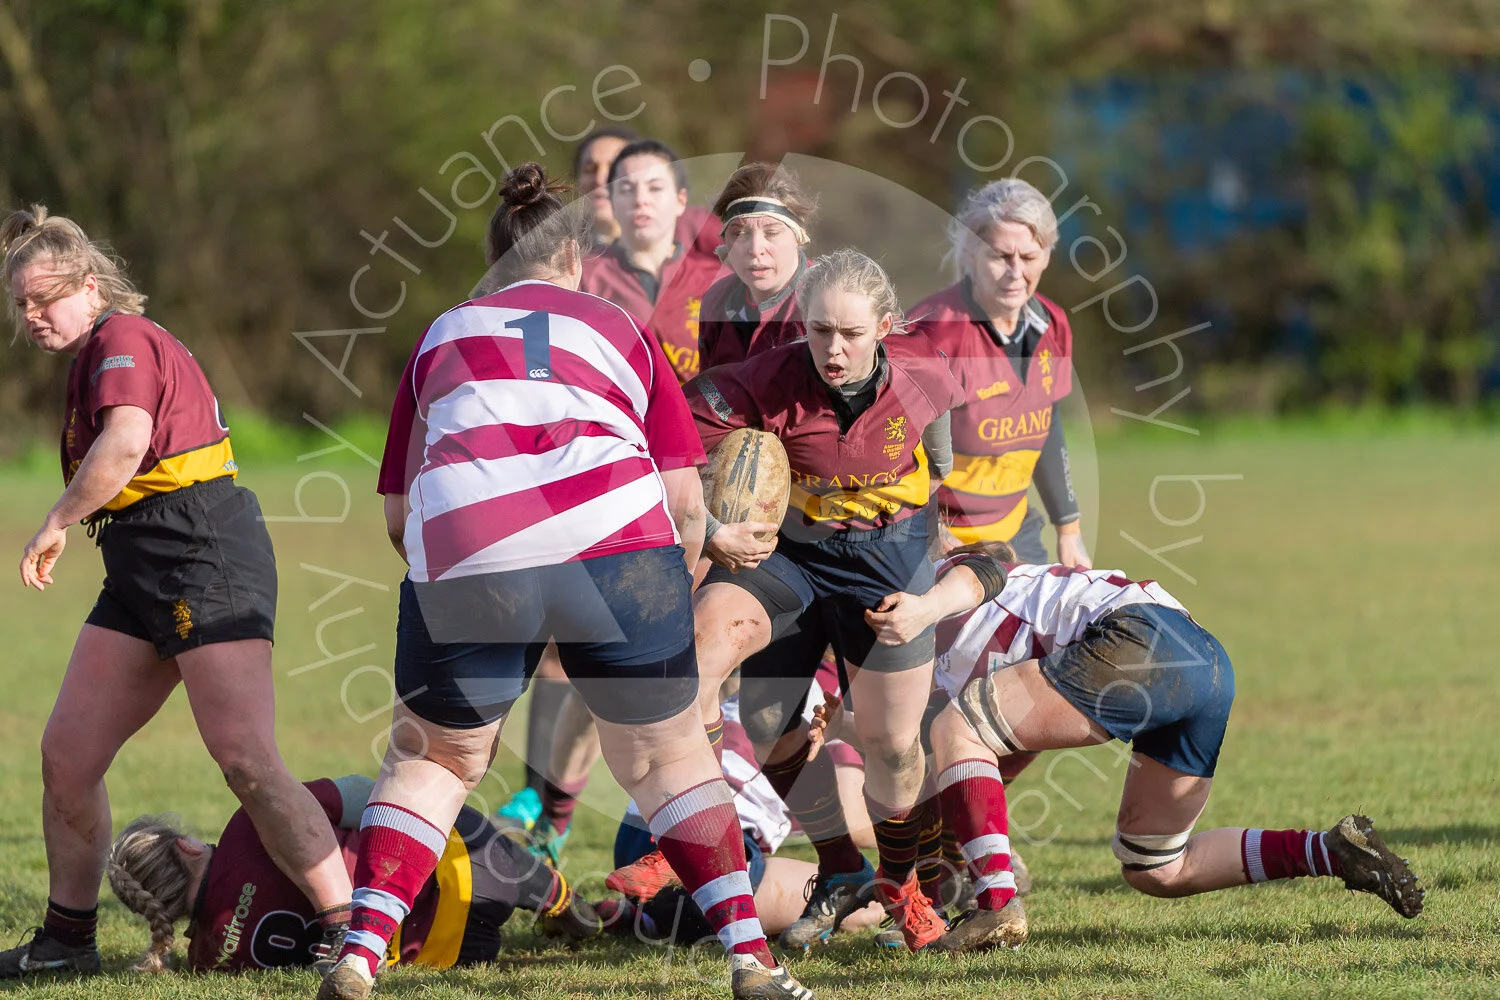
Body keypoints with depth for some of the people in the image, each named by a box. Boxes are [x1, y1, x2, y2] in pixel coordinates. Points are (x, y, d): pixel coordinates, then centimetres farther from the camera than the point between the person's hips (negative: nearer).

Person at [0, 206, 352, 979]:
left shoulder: (121, 341, -8)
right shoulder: (92, 356, 22)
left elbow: (124, 446, -24)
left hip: (202, 552, -10)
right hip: (144, 570, 10)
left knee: (246, 761, -17)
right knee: (65, 753, 6)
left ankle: (348, 928, -17)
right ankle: (67, 938, 16)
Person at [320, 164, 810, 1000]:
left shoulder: (443, 336, 28)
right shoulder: (617, 328, 25)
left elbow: (398, 512, 26)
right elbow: (686, 501, 19)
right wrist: (669, 602, 34)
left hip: (462, 553, 0)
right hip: (616, 536, 0)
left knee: (432, 761, 18)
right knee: (667, 755, 17)